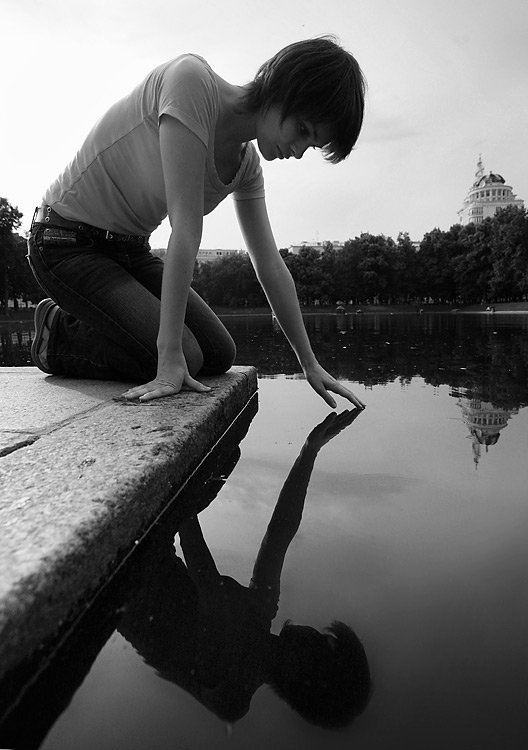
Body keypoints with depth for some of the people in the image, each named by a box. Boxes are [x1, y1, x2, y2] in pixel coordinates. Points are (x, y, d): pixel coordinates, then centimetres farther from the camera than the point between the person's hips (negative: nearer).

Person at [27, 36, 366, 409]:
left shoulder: (248, 163, -1)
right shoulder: (191, 79, -24)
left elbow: (271, 265, 1)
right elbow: (187, 228, -31)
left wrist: (310, 364, 1)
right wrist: (170, 354, -31)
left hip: (130, 251, 8)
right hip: (67, 240, -7)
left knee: (220, 356, -1)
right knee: (184, 361, -21)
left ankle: (87, 323, 15)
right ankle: (60, 332, 3)